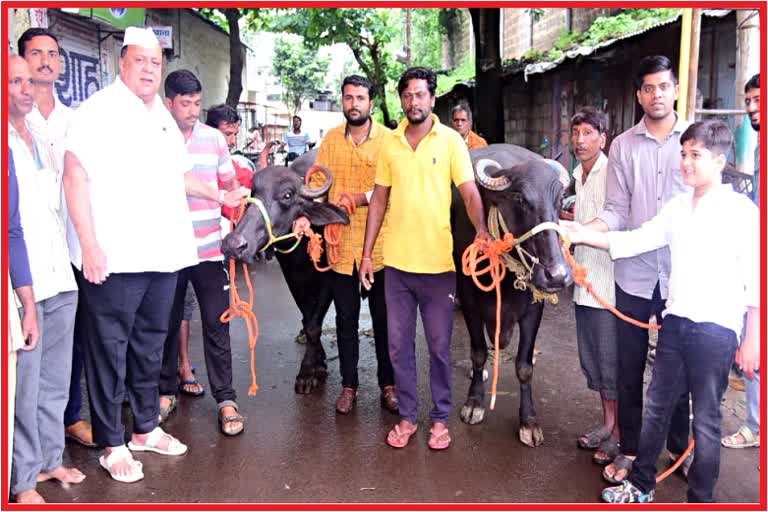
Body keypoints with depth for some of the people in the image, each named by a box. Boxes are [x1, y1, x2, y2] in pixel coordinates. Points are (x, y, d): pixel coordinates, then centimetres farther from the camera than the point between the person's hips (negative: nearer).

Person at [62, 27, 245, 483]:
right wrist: (89, 244, -19)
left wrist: (219, 196, 33)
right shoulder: (101, 110, -6)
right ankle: (112, 444, 14)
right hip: (116, 257, -7)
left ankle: (146, 427, 30)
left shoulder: (163, 117, 18)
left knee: (150, 344, 16)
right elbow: (75, 176, -13)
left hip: (163, 255, 7)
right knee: (111, 348, 2)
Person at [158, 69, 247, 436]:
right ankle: (166, 390, 30)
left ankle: (225, 399, 11)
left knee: (216, 323, 3)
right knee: (167, 324, 12)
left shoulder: (214, 138, 5)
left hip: (209, 248, 1)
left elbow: (231, 185, 14)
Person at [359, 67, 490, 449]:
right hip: (396, 261, 3)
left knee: (439, 346, 8)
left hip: (438, 262, -3)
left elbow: (469, 191, -7)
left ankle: (440, 418, 24)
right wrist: (367, 253, 6)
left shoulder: (450, 140, -3)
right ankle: (406, 416, 25)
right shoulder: (389, 142, 6)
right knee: (399, 344, 11)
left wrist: (481, 229, -26)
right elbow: (379, 199, 9)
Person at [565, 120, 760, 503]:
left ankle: (700, 499, 22)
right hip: (675, 321, 6)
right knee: (656, 406, 15)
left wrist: (752, 341, -11)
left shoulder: (741, 211, -9)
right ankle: (640, 484, 30)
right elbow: (638, 240, 5)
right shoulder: (678, 206, 8)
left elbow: (756, 282, -9)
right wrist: (584, 236, -5)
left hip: (716, 328, -6)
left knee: (705, 419, 5)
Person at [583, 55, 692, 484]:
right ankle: (629, 449, 25)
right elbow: (617, 211, -1)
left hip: (682, 273, -1)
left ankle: (680, 447, 30)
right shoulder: (623, 146, 3)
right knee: (629, 366, 9)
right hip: (634, 272, 1)